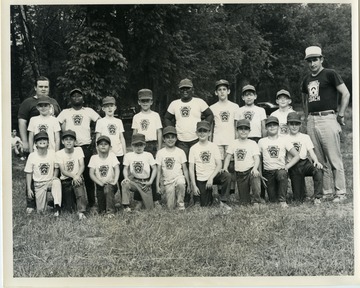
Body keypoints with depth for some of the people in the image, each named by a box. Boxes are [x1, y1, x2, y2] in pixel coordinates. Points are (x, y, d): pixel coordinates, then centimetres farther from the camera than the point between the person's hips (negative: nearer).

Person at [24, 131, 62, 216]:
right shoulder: (32, 156, -7)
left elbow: (56, 168, 6)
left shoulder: (53, 153, -6)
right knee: (40, 211, -4)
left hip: (50, 181, 0)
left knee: (57, 182, -38)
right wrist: (29, 189, -3)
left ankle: (57, 206, -29)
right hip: (38, 184, 0)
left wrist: (54, 178, -12)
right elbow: (29, 173, 0)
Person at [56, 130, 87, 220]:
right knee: (69, 209, -5)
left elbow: (82, 166, -10)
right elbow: (62, 171, -12)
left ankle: (81, 212, -33)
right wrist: (73, 176, -30)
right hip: (65, 180, 0)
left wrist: (77, 176, -29)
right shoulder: (59, 153, -5)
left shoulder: (78, 150, -1)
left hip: (77, 178, 0)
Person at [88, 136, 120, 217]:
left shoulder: (112, 156, -3)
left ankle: (110, 211, -26)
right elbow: (91, 174, -7)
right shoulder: (94, 158, -3)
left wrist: (115, 181, -26)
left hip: (110, 184, -1)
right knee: (101, 211, -4)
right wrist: (100, 183, -18)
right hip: (100, 185, 1)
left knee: (108, 188, -37)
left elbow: (117, 169, -12)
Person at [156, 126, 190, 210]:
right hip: (167, 181, 1)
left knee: (181, 183, -39)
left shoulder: (180, 152, 2)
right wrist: (157, 186, 0)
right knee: (170, 207, -6)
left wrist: (188, 184, 2)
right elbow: (159, 170, 4)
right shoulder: (160, 153, 2)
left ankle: (181, 204, -16)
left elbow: (185, 169, 5)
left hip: (179, 177, -1)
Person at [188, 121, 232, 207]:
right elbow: (191, 168, -2)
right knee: (205, 205, -5)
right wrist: (194, 186, -9)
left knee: (227, 176, -31)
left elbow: (219, 164, -4)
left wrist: (211, 178, -18)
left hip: (214, 175, 1)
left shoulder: (213, 146, 2)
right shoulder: (193, 148, 0)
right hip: (201, 179, 0)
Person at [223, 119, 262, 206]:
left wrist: (255, 168, -25)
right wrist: (225, 168, -9)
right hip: (239, 173, 2)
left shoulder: (252, 143, 2)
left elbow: (257, 158, -7)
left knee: (256, 178, -37)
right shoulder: (233, 143, 8)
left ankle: (256, 201, -20)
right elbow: (228, 157, 8)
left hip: (251, 170, -2)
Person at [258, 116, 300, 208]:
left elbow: (296, 156, 4)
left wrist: (286, 167, -9)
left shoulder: (284, 141, 7)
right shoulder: (262, 141, 8)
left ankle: (283, 200, -24)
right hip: (268, 172, 1)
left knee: (282, 174, -39)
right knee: (273, 200, -7)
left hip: (280, 170, -1)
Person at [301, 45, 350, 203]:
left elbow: (346, 94, -6)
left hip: (327, 118, -7)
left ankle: (340, 192, 2)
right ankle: (326, 192, 16)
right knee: (319, 160, 9)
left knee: (334, 159, -5)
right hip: (312, 121, 7)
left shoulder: (330, 74, -3)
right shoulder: (306, 80, 16)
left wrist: (340, 115, -7)